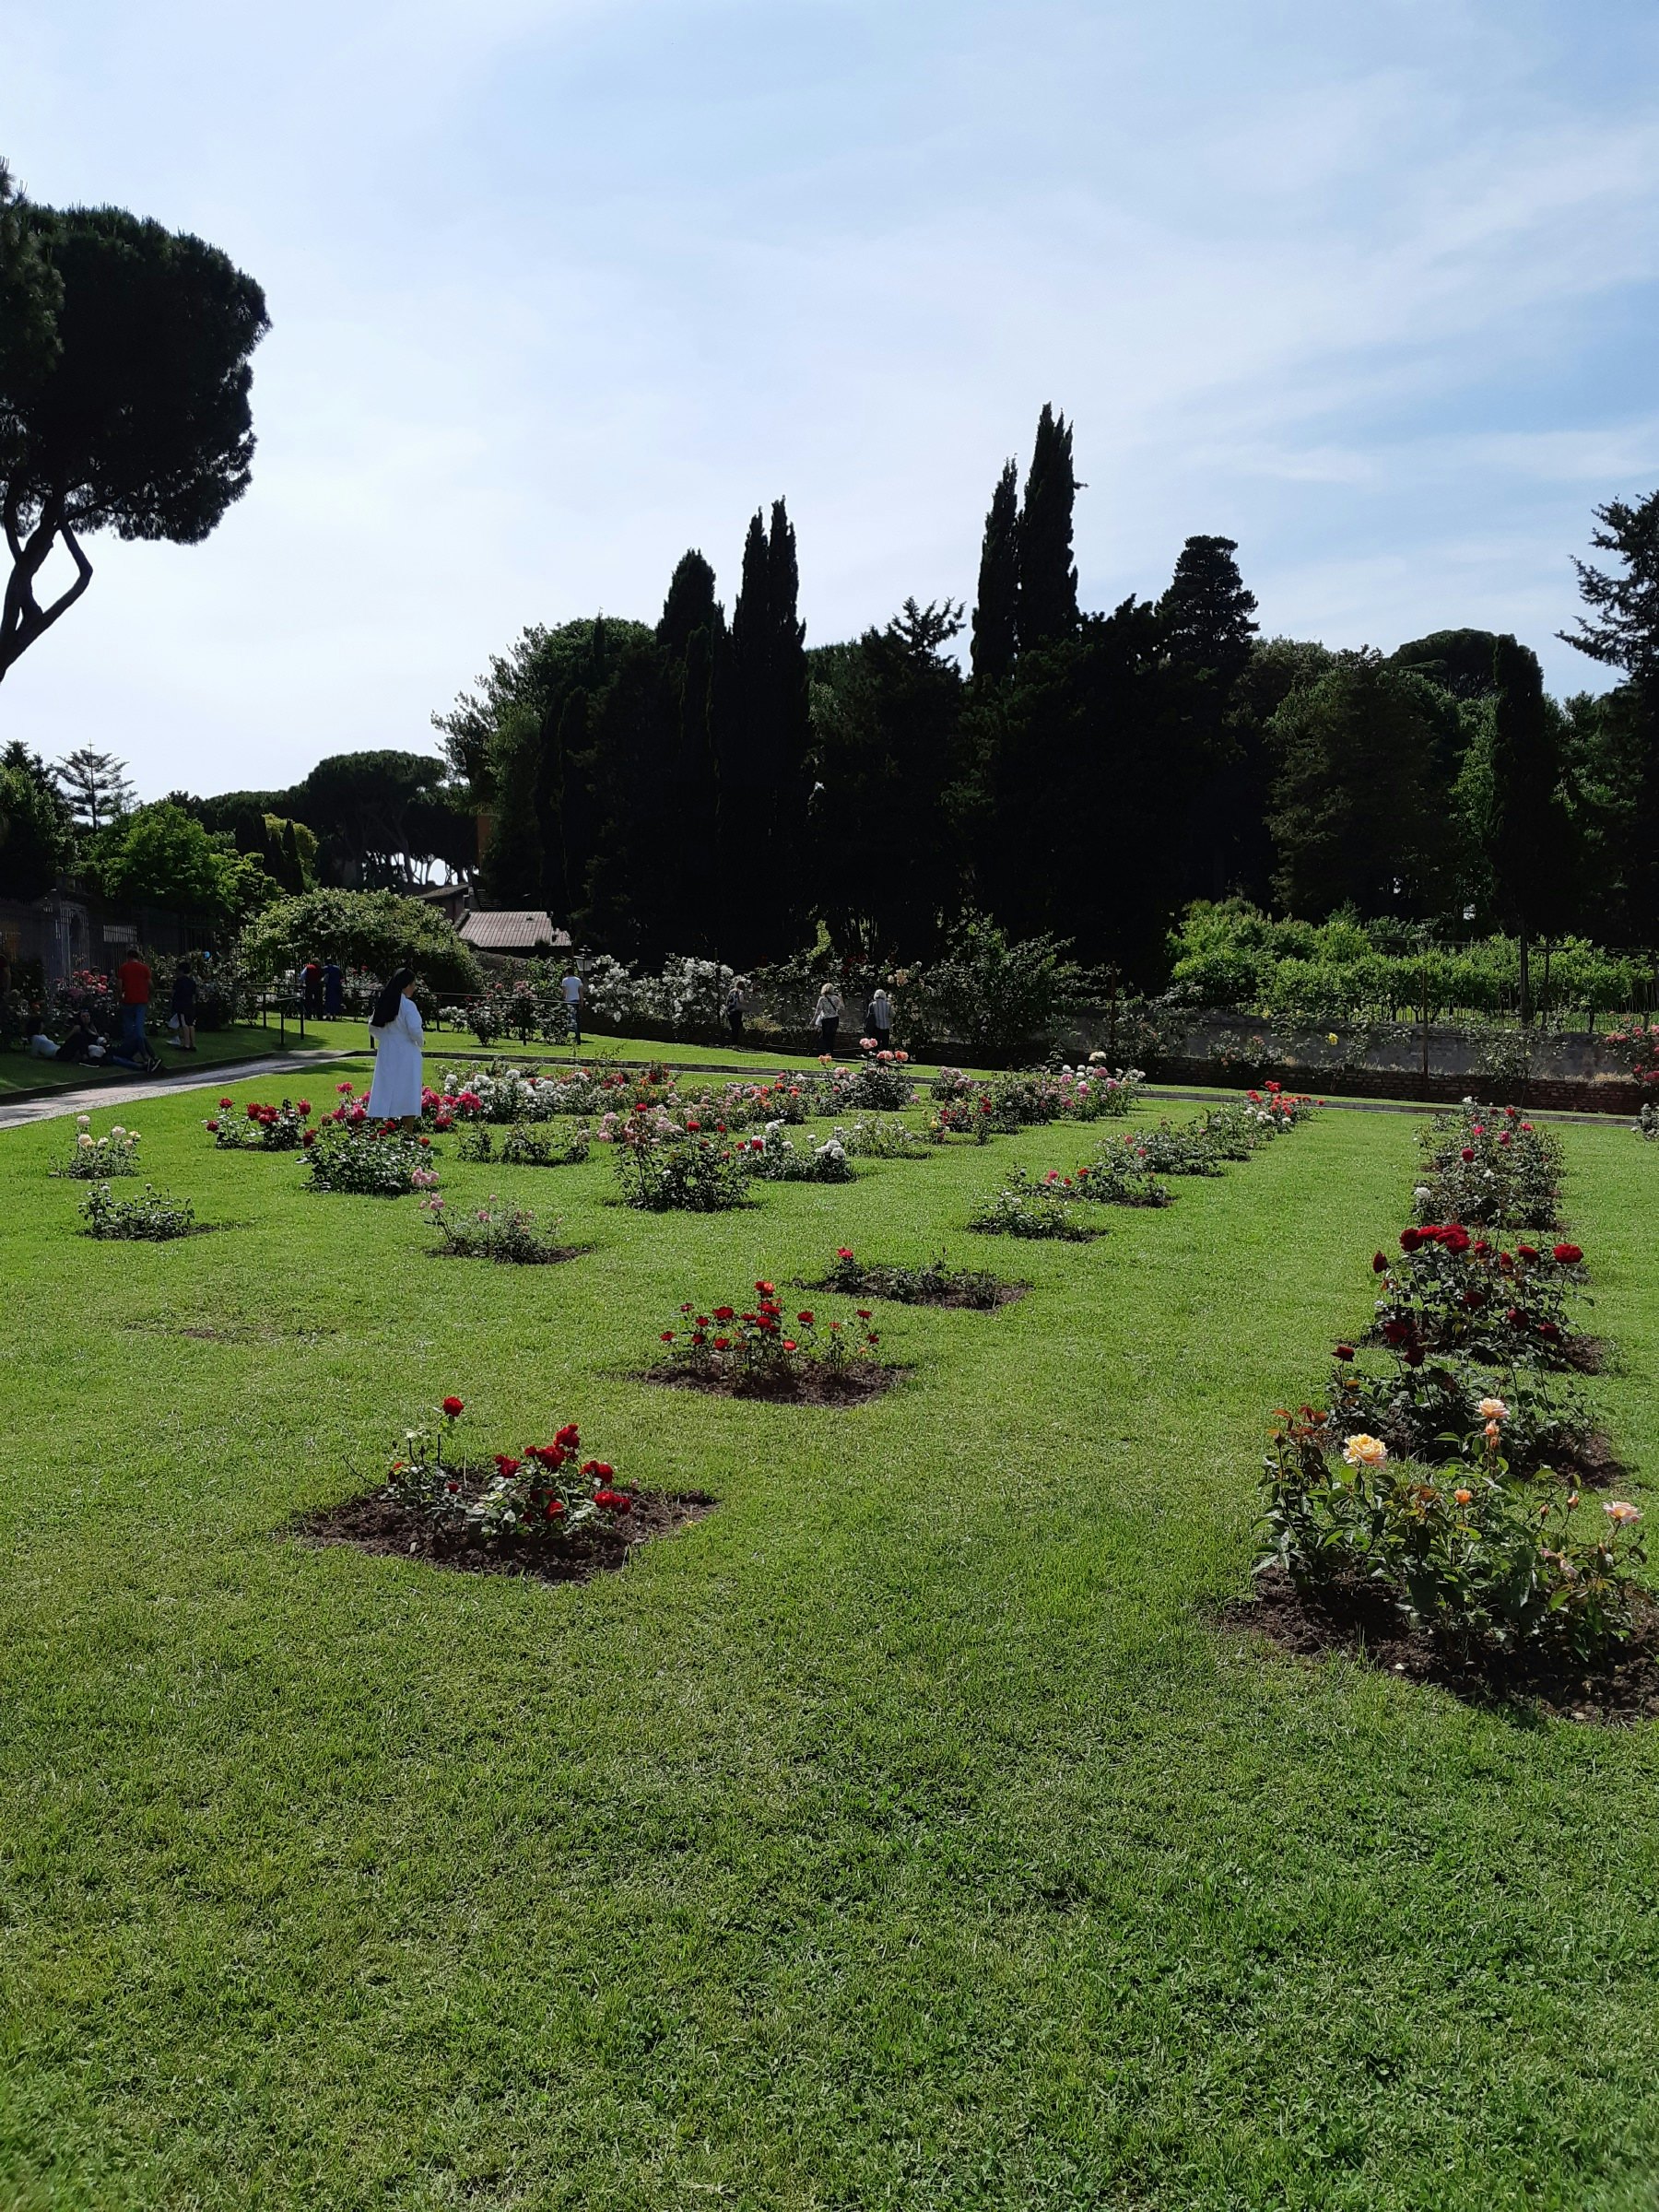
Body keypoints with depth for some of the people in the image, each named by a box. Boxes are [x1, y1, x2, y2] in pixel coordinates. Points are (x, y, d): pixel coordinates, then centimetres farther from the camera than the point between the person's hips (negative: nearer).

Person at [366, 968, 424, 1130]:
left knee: (384, 1094, 8)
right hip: (405, 1055, -6)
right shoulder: (408, 1005, -15)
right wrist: (419, 1042, -2)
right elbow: (414, 1030, -20)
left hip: (386, 1054, 6)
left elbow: (372, 1028, 11)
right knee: (407, 1096, 1)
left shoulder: (383, 1004, 5)